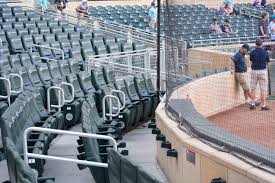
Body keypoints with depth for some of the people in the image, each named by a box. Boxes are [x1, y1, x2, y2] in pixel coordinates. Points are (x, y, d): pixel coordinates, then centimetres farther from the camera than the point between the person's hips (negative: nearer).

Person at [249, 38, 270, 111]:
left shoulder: (252, 52, -3)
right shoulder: (265, 52, -6)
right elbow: (267, 62, 7)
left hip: (254, 71, 2)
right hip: (263, 71, -2)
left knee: (253, 88, 12)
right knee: (263, 89, 1)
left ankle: (253, 104, 10)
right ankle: (263, 106, 0)